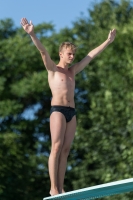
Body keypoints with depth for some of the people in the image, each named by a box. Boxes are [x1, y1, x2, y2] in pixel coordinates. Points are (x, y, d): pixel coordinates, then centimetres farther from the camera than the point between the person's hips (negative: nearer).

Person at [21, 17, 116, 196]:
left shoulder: (73, 70, 23)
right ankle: (53, 188, -15)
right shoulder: (53, 69, 7)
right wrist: (32, 34, -23)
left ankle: (61, 189, -2)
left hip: (71, 112, 6)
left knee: (65, 150, 0)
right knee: (56, 148, -12)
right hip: (58, 110, -6)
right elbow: (43, 51, -9)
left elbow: (91, 55, 28)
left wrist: (108, 41, 33)